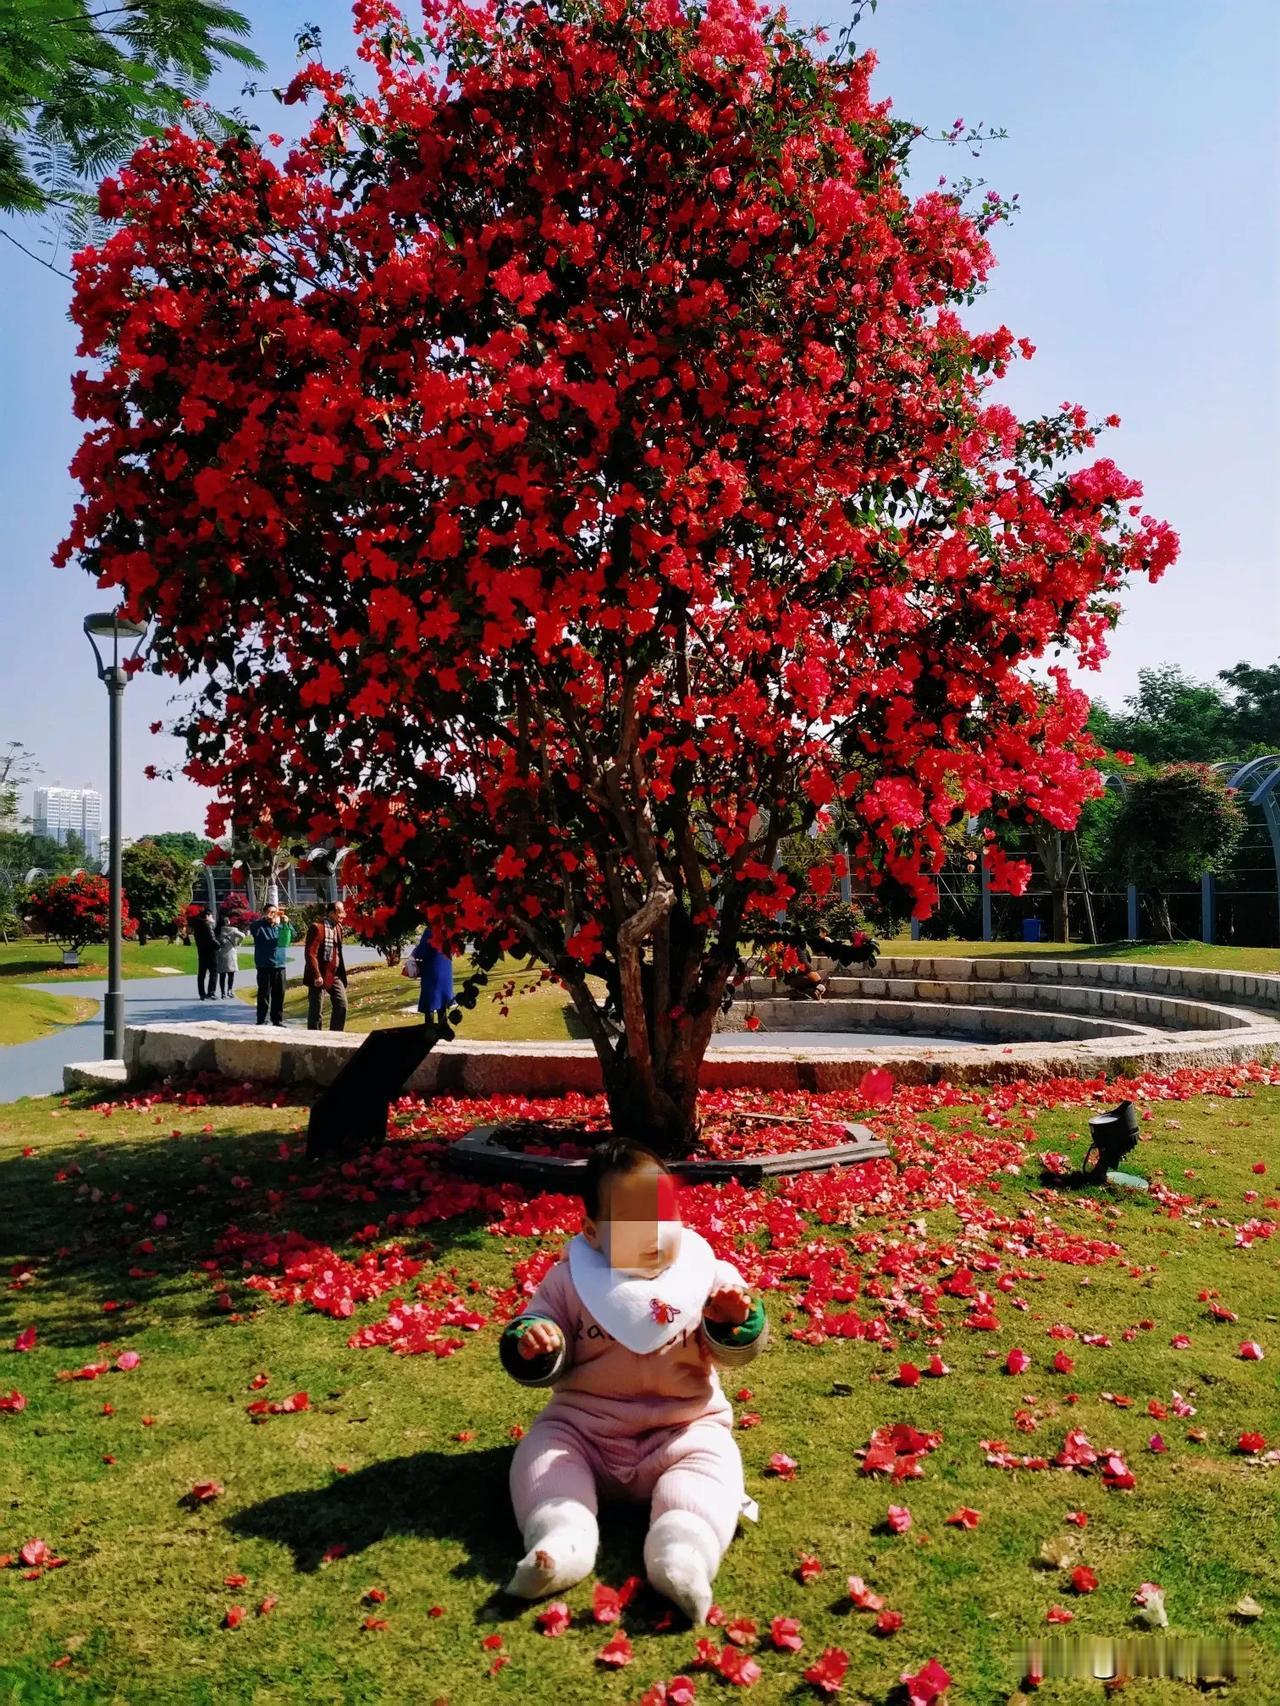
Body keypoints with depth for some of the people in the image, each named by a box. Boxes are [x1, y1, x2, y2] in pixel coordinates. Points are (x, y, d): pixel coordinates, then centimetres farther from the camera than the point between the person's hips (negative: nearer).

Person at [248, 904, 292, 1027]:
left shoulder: (280, 928, 12)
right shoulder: (260, 927, 3)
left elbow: (291, 937, -4)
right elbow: (252, 927, -19)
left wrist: (286, 924, -22)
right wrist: (265, 918, -32)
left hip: (280, 966, 3)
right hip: (264, 967, -3)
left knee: (279, 995, 7)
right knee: (264, 995, -4)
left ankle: (278, 1020, 15)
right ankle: (261, 1021, 0)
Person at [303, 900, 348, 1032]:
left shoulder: (338, 927, 11)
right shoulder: (317, 927, -14)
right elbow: (310, 953, -18)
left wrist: (342, 973, 12)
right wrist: (316, 975, -22)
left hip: (335, 975, 7)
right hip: (319, 976, -7)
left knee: (341, 1006, 5)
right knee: (315, 1010, 1)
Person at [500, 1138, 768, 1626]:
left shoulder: (709, 1274, -3)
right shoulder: (570, 1281, -1)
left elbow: (739, 1351, -5)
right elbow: (542, 1365, 3)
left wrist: (734, 1321, -30)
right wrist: (532, 1342, -23)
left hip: (685, 1426, -1)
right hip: (583, 1425, 2)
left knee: (711, 1459, -28)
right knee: (540, 1452, -20)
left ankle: (683, 1555, -45)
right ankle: (561, 1541, -37)